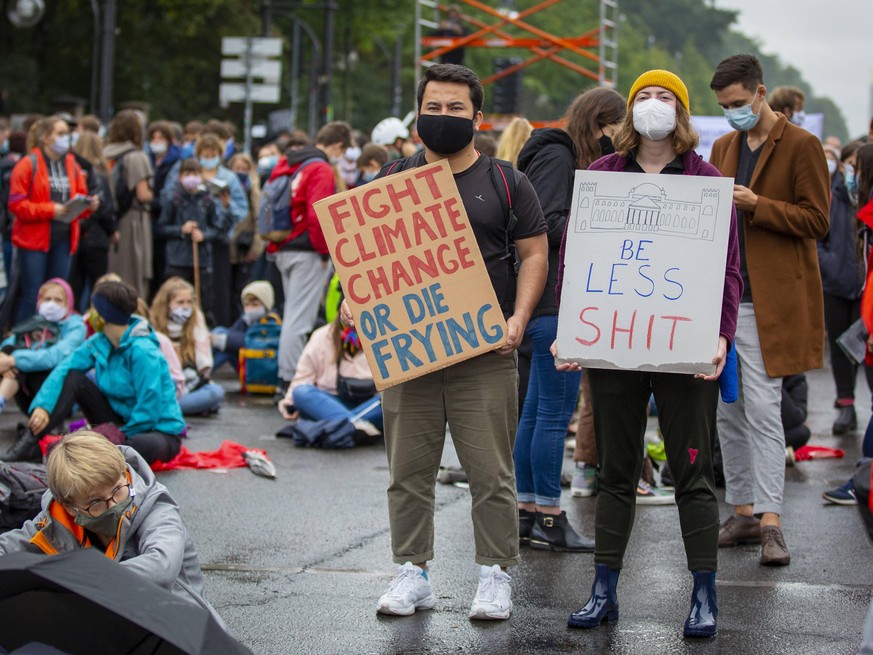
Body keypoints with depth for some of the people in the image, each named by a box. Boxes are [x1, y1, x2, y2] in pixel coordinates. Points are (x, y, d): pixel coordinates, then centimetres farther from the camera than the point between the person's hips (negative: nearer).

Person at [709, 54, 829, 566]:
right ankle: (743, 513, 15)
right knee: (728, 411, 7)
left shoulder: (801, 145, -4)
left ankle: (770, 522, -10)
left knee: (763, 409, -11)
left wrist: (756, 205, -17)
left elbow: (817, 221, -8)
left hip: (771, 301, -7)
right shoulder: (724, 147, 16)